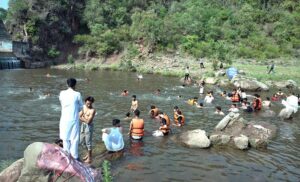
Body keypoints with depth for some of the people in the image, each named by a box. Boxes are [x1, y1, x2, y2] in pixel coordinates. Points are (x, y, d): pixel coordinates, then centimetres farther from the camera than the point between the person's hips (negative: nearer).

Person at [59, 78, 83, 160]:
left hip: (64, 119, 3)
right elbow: (81, 106, 2)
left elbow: (62, 104, 12)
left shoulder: (62, 93, -2)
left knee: (65, 138, 13)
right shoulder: (77, 94, -9)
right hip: (74, 119, -3)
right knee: (74, 138, 6)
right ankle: (74, 156, 12)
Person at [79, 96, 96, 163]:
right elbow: (79, 116, 1)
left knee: (88, 142, -2)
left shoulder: (92, 110, -19)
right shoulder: (83, 107, 3)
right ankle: (88, 153, 38)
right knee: (82, 141, 19)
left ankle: (89, 158, 11)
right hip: (83, 125, 8)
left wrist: (82, 118, -8)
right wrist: (85, 119, -16)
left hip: (89, 126, -8)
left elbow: (88, 121, -23)